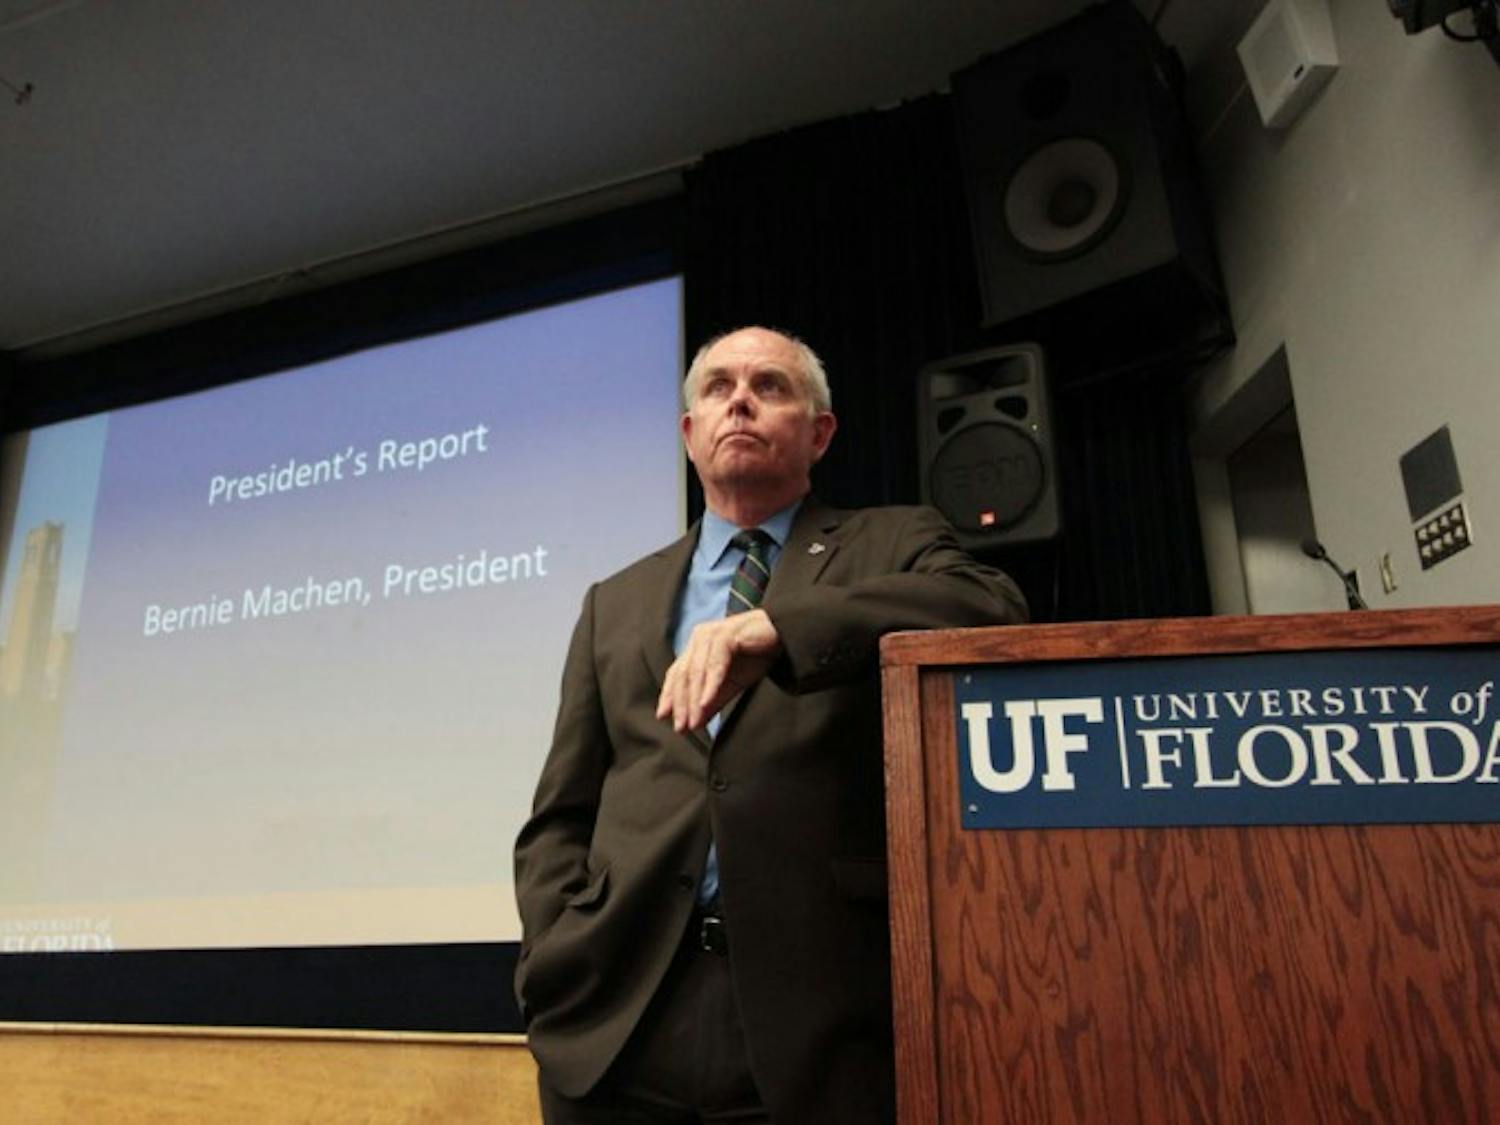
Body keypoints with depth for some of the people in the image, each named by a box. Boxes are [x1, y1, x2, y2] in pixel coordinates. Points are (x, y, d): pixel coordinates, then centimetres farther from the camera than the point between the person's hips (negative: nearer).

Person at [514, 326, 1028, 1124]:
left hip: (825, 1017, -3)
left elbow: (991, 609, -15)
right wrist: (561, 965, -2)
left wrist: (774, 626, -26)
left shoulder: (891, 547, 8)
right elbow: (559, 817, 14)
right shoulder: (616, 603, 16)